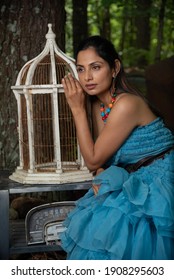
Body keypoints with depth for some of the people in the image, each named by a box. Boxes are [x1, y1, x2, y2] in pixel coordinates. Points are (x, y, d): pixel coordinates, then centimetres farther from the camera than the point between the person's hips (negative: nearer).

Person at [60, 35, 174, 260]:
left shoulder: (126, 104, -23)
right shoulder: (99, 104, 4)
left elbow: (93, 160, -15)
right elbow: (100, 158, 9)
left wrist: (78, 109, -14)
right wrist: (101, 177, -13)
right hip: (137, 181, 8)